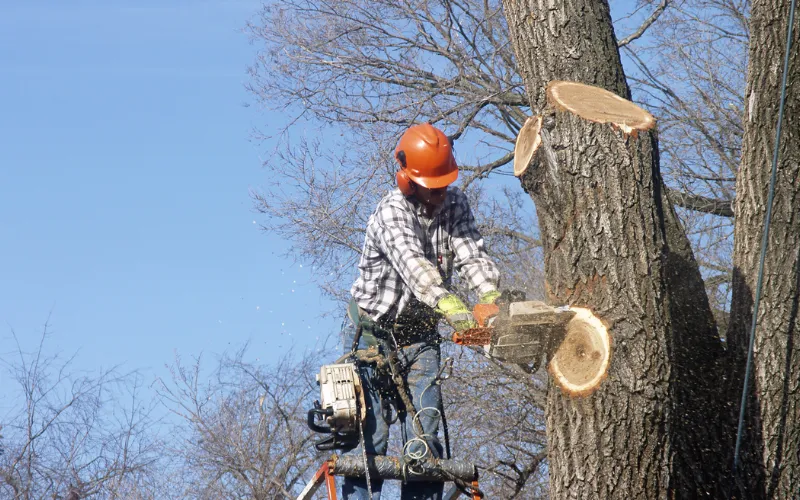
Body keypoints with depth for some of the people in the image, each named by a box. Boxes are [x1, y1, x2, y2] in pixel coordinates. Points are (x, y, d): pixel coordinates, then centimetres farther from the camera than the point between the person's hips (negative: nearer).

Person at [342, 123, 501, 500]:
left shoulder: (455, 204, -1)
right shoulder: (392, 212, -21)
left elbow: (471, 256, -13)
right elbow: (412, 262, -38)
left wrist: (492, 298, -34)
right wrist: (448, 305, -55)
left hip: (420, 335, 5)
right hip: (373, 335, -5)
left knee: (424, 438, -3)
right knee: (370, 434, -9)